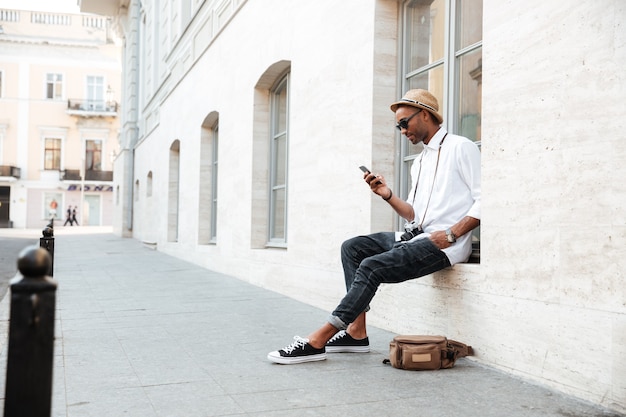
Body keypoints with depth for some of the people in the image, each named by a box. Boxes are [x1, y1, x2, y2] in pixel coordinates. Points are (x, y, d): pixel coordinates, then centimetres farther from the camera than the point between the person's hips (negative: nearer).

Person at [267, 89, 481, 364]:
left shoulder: (460, 148, -3)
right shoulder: (419, 163, 22)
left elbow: (483, 199, -11)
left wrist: (451, 234, -20)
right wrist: (388, 195, 2)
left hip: (443, 243, -9)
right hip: (415, 236, 9)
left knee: (372, 266, -23)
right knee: (352, 247, 0)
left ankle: (318, 341, -20)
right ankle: (356, 332, -6)